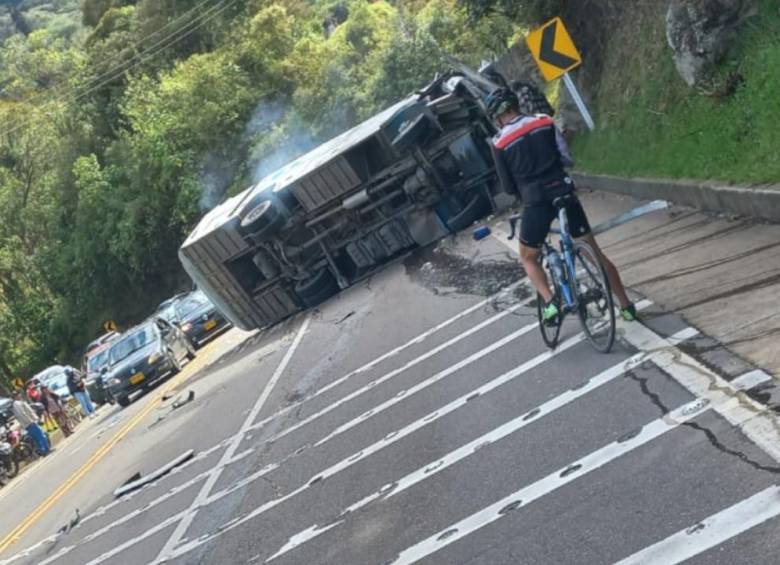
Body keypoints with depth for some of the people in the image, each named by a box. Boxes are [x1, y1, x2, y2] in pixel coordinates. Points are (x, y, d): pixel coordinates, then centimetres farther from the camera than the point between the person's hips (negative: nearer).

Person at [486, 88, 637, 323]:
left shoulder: (500, 142, -1)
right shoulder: (545, 121, 5)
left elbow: (507, 183, 6)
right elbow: (567, 158, 4)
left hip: (536, 202, -2)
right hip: (564, 193, 3)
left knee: (528, 258, 19)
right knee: (594, 251, 13)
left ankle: (549, 302, -3)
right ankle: (626, 306, 15)